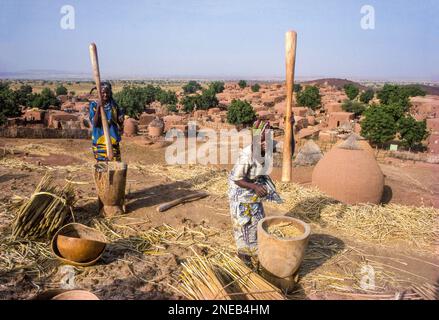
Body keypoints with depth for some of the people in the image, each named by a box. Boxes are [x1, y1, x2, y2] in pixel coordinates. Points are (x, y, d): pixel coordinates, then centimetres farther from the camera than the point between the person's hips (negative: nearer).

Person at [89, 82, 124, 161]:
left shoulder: (113, 104, 3)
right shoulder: (94, 105, -4)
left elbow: (119, 121, 13)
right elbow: (94, 123, -14)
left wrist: (121, 121, -11)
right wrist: (98, 108, -24)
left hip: (113, 139, 2)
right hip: (99, 141, -2)